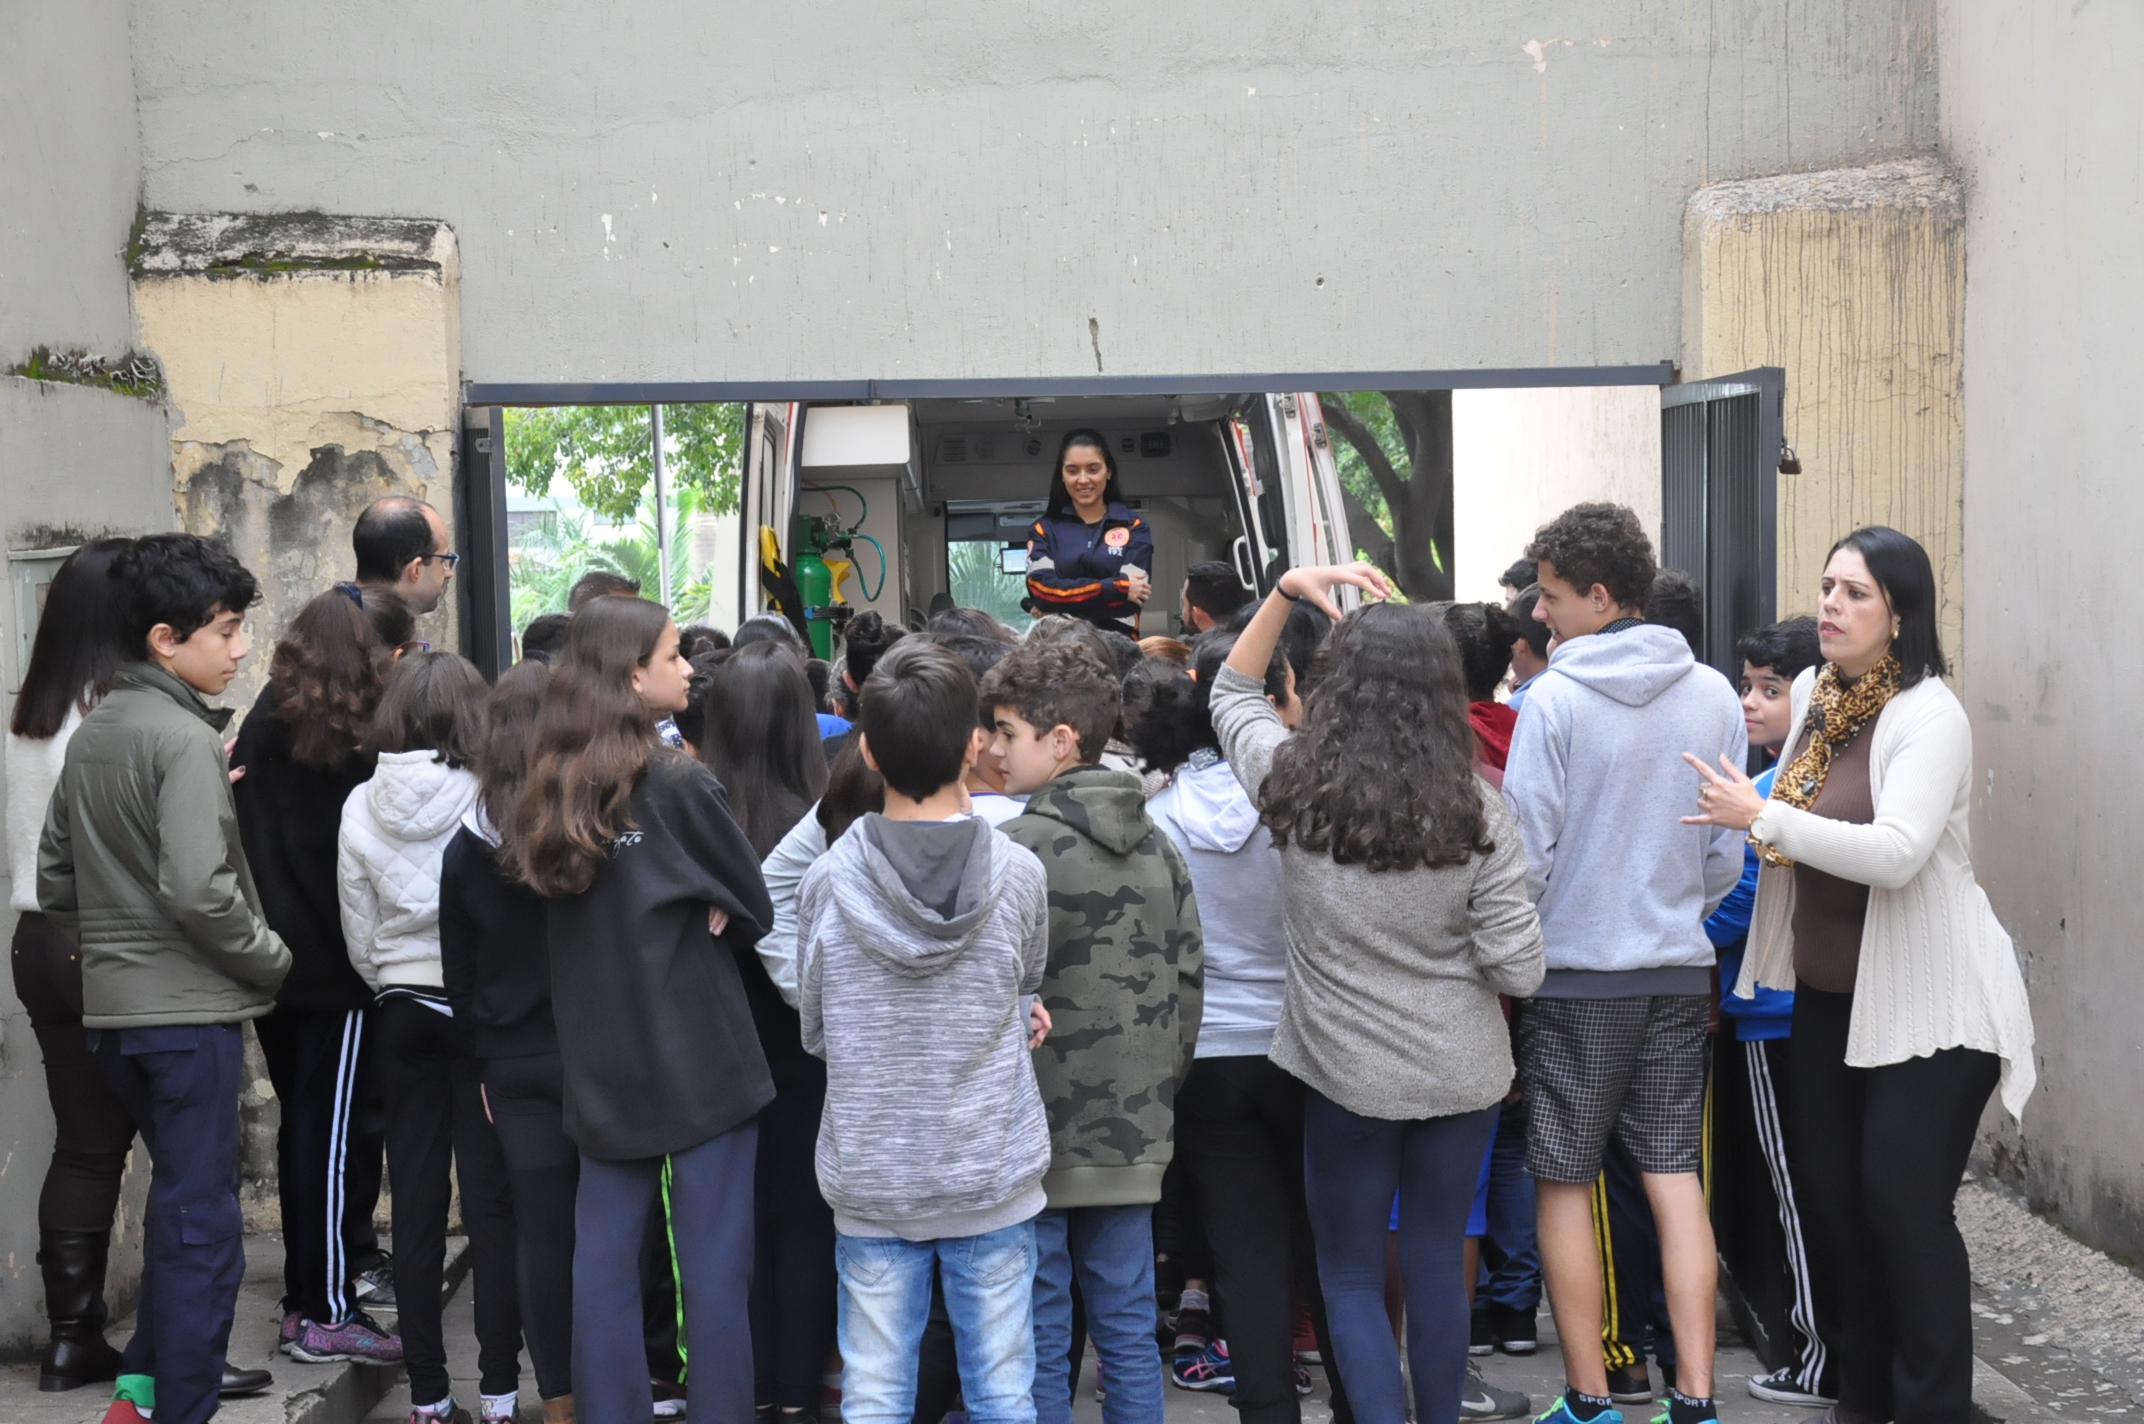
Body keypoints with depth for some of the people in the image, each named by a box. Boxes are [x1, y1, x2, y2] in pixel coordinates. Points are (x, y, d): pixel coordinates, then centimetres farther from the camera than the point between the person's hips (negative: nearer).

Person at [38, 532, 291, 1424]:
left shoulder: (88, 736, 11)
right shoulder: (185, 740, -15)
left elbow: (54, 879, 14)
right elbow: (199, 890, -24)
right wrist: (272, 961, -10)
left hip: (112, 1009, 9)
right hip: (190, 1010, -9)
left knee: (181, 1197, 23)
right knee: (203, 1223, -1)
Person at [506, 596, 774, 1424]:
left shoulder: (550, 796, 3)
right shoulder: (678, 786, -14)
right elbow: (755, 908, -6)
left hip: (601, 1066, 6)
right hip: (698, 1058, -6)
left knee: (604, 1260, 11)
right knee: (714, 1264, 1)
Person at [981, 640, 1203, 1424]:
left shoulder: (1020, 847, -14)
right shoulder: (1155, 844, 6)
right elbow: (1187, 977, 10)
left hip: (1037, 1139, -6)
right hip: (1134, 1135, 6)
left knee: (1038, 1342, 3)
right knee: (1128, 1332, 12)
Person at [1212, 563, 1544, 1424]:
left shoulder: (1293, 785, -9)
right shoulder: (1476, 815, -10)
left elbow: (1231, 694, 12)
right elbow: (1519, 971, -9)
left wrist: (1285, 592, 4)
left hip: (1347, 1071, -1)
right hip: (1462, 1069, 1)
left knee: (1351, 1277, 11)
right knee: (1437, 1263, 15)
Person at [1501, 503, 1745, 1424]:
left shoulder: (1554, 700, -14)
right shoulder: (1714, 696, 0)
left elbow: (1528, 855, -13)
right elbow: (1728, 858, 5)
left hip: (1575, 970, -4)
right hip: (1679, 968, 4)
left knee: (1565, 1183, 7)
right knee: (1673, 1174, 9)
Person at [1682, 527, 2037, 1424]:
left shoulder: (1931, 718, -19)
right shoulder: (1812, 696, 5)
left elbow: (1896, 852, -31)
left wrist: (1763, 817, -31)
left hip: (1928, 997, -8)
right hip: (1829, 990, 8)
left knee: (1902, 1197, -8)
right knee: (1827, 1185, 11)